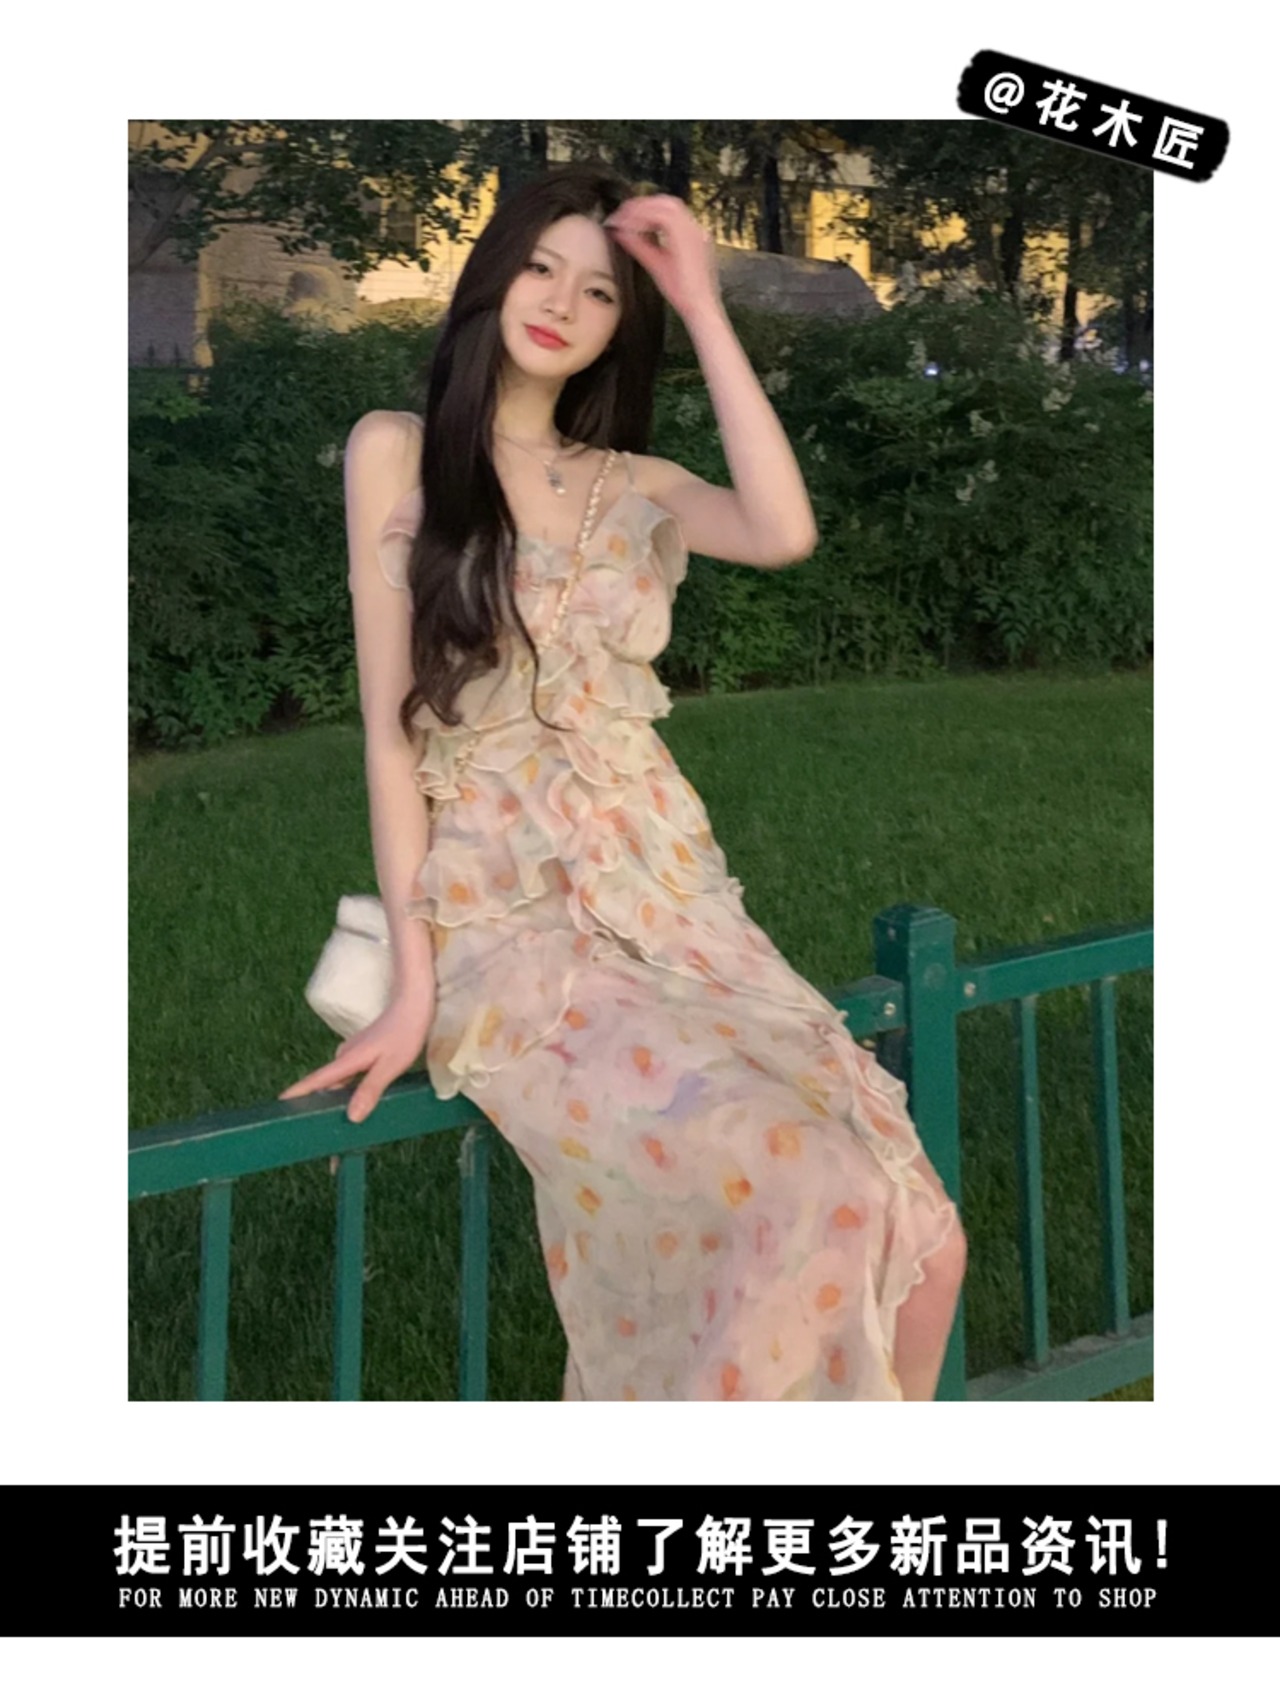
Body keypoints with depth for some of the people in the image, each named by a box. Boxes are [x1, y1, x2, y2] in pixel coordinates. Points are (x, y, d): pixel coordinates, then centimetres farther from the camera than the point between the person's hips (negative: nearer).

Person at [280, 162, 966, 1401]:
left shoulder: (632, 485, 14)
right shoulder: (396, 452, 5)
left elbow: (783, 535, -9)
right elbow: (391, 726, -2)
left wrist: (703, 308, -5)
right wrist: (414, 977, -8)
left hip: (666, 892, 4)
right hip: (501, 918, -4)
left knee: (911, 1231, -15)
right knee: (803, 1202, -26)